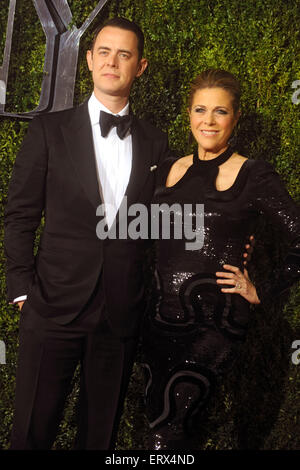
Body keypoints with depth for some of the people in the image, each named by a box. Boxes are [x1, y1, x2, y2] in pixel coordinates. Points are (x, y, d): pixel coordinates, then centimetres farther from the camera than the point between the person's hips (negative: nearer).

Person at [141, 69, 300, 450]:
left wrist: (262, 292, -6)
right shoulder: (168, 170, 9)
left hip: (215, 320, -5)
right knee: (157, 416, 13)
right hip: (161, 315, 5)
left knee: (167, 433, -10)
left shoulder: (254, 176, -6)